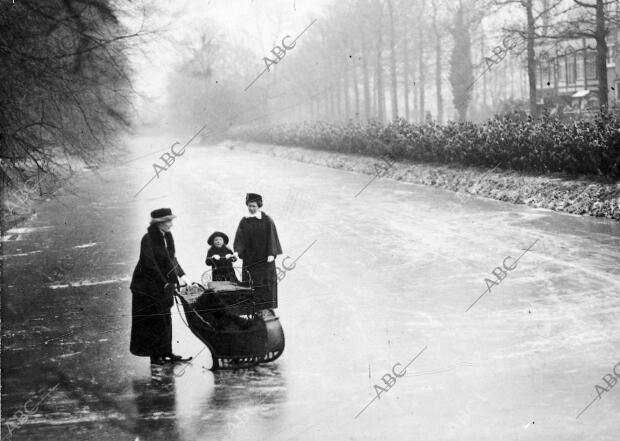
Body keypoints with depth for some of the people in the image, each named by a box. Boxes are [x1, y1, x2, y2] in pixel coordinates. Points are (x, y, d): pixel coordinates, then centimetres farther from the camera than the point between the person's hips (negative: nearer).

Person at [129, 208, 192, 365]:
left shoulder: (167, 237, 4)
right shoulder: (148, 239, -18)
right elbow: (150, 265, -20)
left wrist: (181, 275, 2)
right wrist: (164, 283, -18)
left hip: (164, 285, 7)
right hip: (148, 287, -7)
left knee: (165, 320, 10)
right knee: (153, 321, -1)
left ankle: (166, 353, 16)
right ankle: (155, 355, 5)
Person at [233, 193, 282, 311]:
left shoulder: (267, 220, -2)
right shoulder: (244, 221, 6)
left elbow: (271, 237, -6)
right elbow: (239, 237, -1)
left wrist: (271, 254, -17)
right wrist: (236, 251, -17)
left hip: (264, 258, -3)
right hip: (249, 259, 3)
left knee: (266, 283, -2)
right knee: (251, 284, 1)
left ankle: (267, 308, 3)